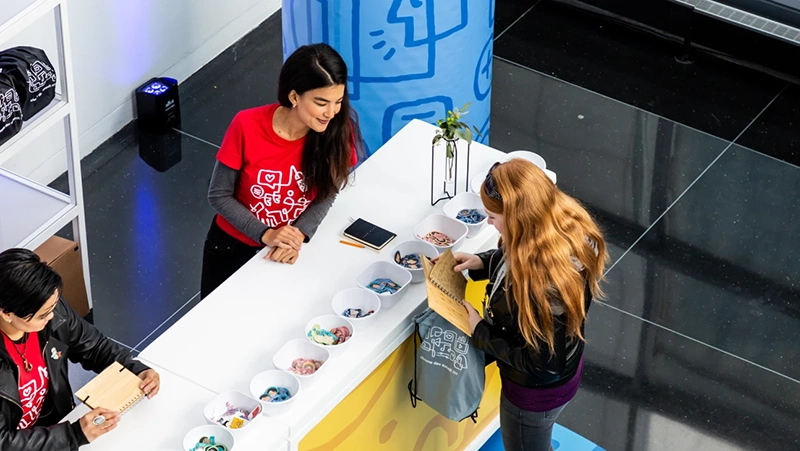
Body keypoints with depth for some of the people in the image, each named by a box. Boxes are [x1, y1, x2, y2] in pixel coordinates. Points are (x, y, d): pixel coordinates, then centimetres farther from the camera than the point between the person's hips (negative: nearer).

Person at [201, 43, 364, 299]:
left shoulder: (338, 129, -22)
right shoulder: (247, 127, -26)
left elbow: (326, 195, -8)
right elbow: (219, 196, -16)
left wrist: (297, 237, -23)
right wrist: (265, 235, -26)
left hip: (290, 252, 1)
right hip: (234, 246, -1)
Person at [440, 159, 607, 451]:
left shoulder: (546, 286, -44)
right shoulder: (566, 226, -19)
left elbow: (541, 364, -30)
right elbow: (520, 259, 5)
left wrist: (480, 332, -22)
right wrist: (482, 263, -9)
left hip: (537, 390, -7)